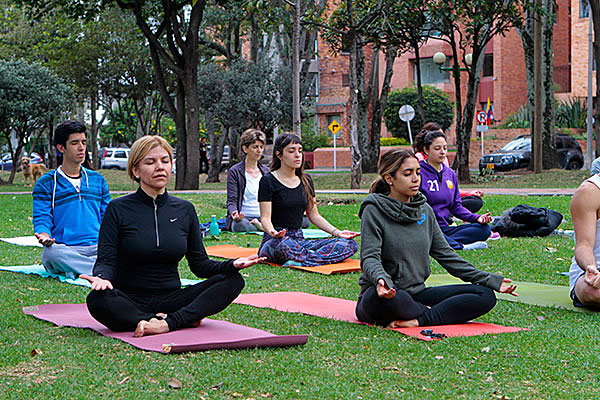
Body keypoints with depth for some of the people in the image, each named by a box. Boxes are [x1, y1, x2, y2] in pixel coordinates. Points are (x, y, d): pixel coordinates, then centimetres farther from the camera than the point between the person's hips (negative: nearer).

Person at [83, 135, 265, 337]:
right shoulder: (118, 209, -1)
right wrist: (102, 277, -30)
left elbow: (199, 264, 10)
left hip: (171, 300, 3)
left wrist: (232, 265, -10)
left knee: (233, 280, -16)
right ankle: (186, 319, -30)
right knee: (98, 299, -37)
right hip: (130, 303, -3)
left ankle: (168, 322, -31)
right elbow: (106, 260, -6)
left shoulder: (185, 210, 9)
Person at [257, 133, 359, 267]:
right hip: (274, 241, -6)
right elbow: (265, 218, -10)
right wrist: (273, 233, -33)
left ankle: (303, 260, -32)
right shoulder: (268, 181, -3)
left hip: (299, 239, 6)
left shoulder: (306, 181, 16)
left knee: (350, 244, -16)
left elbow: (314, 215, 17)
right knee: (284, 244, -45)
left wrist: (336, 232, 2)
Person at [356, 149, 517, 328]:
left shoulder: (425, 210, 12)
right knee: (379, 296, -43)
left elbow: (445, 254, 13)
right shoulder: (374, 211, -7)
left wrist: (488, 279, 5)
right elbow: (370, 258, -16)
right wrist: (381, 279, -40)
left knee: (486, 295, -10)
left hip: (417, 295, 6)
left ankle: (418, 320, -25)